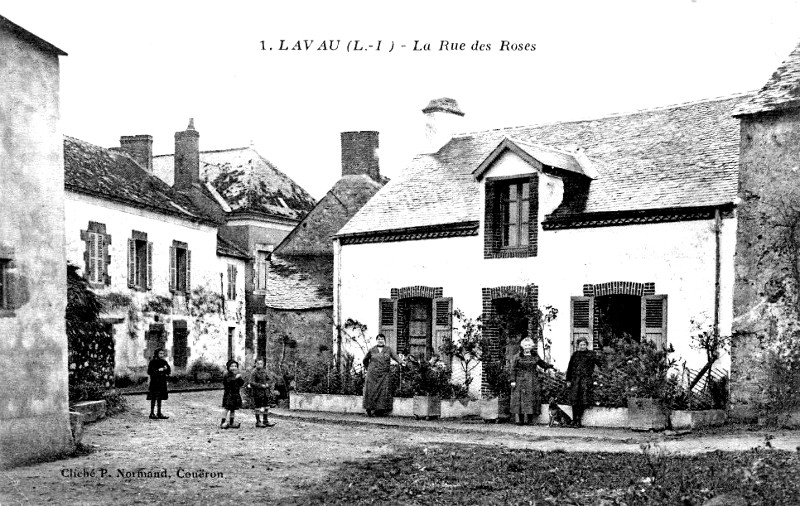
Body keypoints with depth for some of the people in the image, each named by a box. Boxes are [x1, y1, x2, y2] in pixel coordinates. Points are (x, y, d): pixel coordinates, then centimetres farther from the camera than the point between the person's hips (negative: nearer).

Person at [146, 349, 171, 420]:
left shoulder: (164, 362, 11)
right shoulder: (152, 362, -6)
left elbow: (169, 371, 11)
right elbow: (149, 372, -12)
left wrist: (165, 369, -10)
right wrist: (158, 370, -19)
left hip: (162, 382, 6)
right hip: (154, 382, -6)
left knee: (160, 398, 10)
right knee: (154, 398, -5)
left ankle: (159, 413, 15)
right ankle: (152, 413, 0)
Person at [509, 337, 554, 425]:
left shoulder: (535, 356, 10)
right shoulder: (518, 356, 0)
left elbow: (542, 364, 20)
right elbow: (513, 369, 0)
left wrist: (550, 366, 4)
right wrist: (513, 381, -6)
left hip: (532, 381, 3)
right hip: (520, 380, -3)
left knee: (531, 399, -1)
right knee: (519, 399, -6)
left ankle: (529, 419, 3)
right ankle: (519, 419, -3)